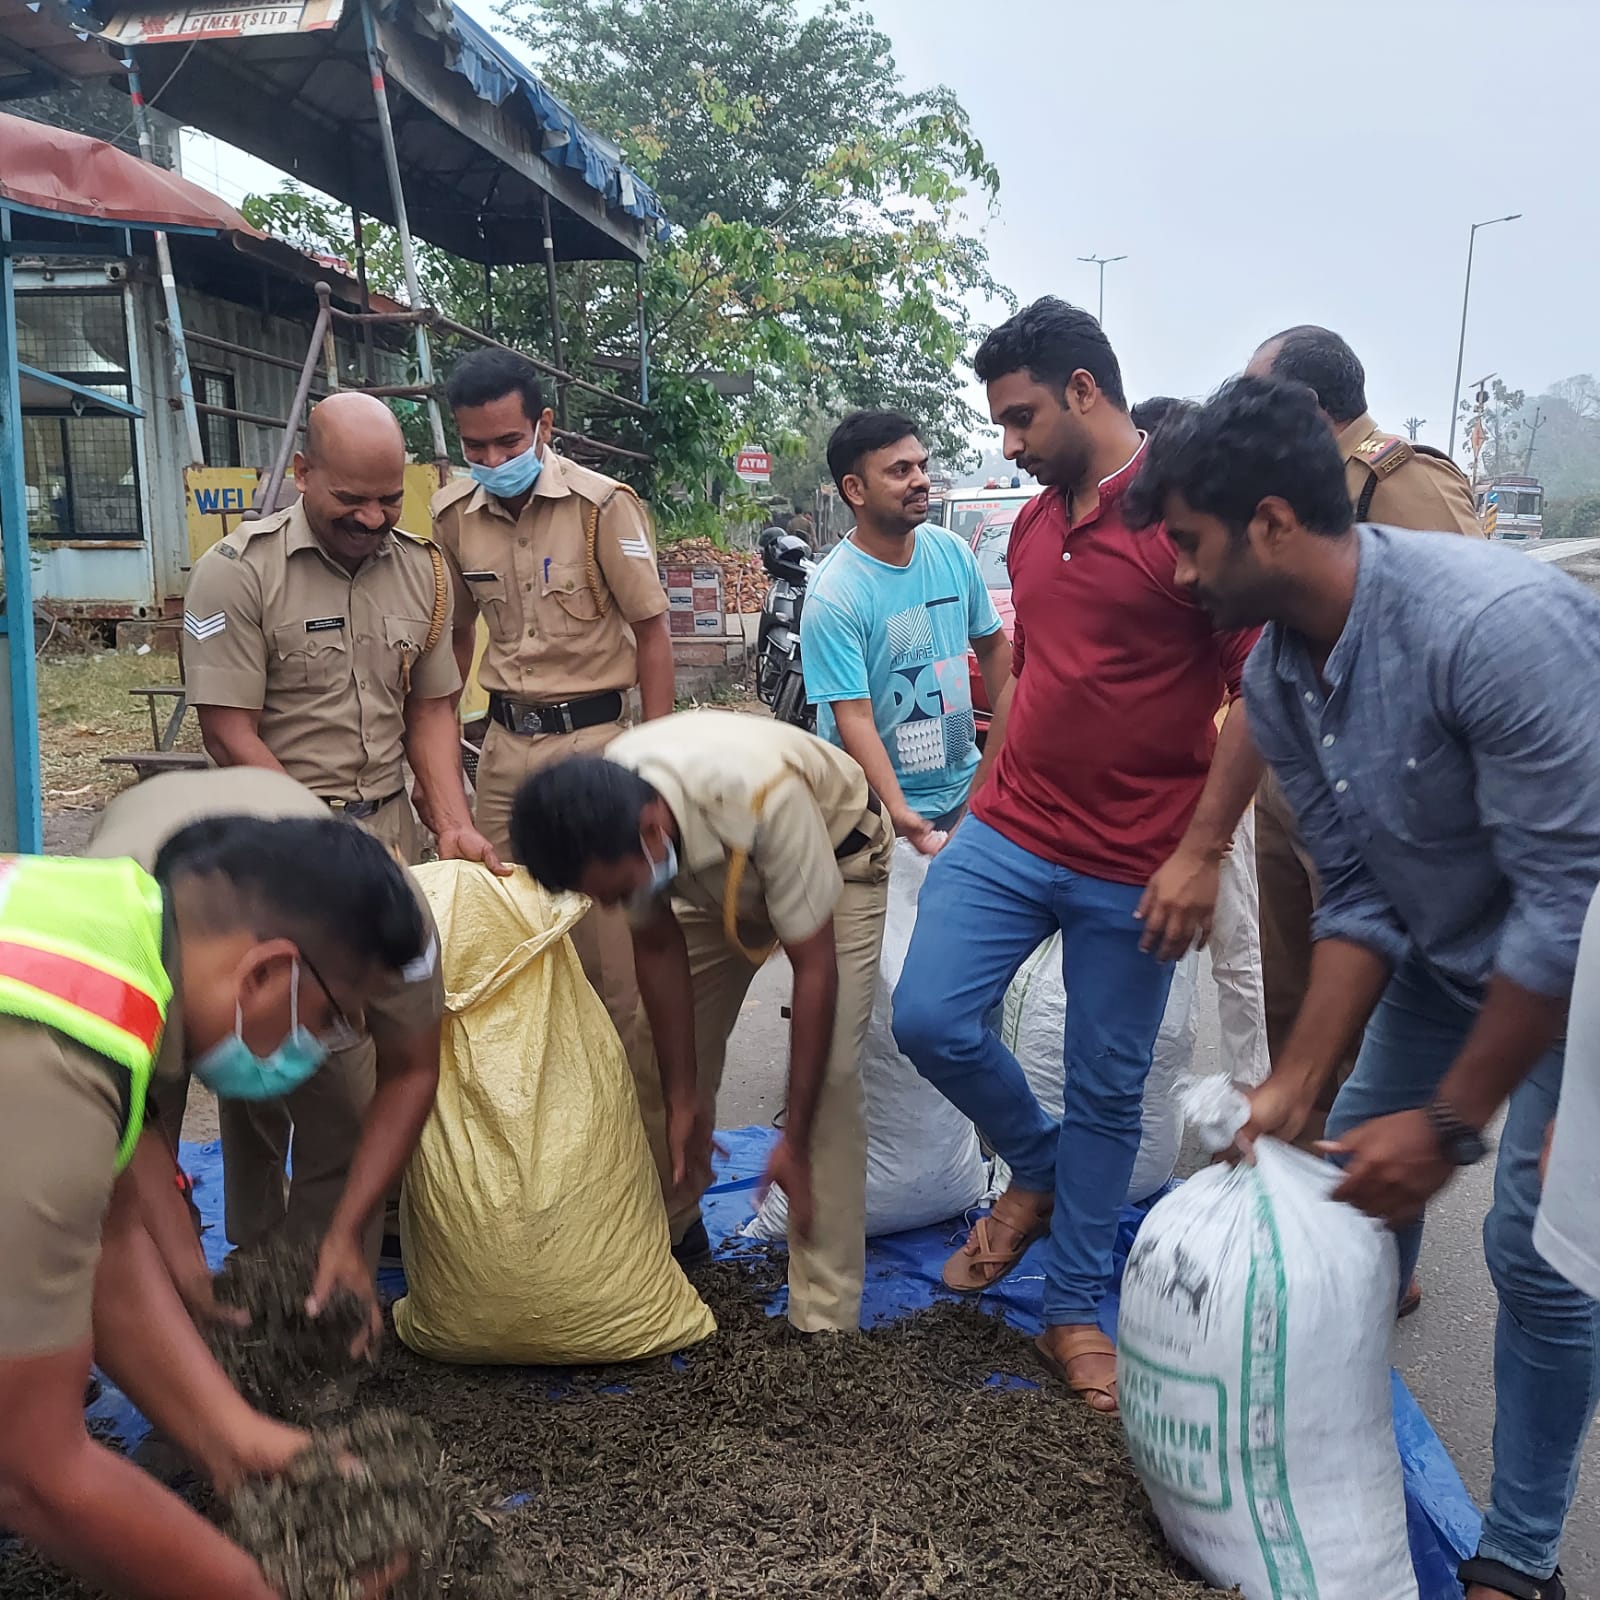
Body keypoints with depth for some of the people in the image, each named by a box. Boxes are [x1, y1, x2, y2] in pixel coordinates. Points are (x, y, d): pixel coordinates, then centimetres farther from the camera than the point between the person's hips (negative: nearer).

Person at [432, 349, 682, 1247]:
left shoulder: (601, 504, -10)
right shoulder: (454, 516, 6)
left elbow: (652, 630, -7)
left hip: (594, 741, -5)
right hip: (506, 745, 6)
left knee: (616, 964, -5)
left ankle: (654, 1164, 7)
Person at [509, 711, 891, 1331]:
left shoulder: (766, 796, -44)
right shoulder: (601, 817, -28)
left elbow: (814, 968, -34)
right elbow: (657, 946, -14)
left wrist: (796, 1141, -28)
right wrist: (682, 1097, -10)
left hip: (838, 858, -5)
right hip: (716, 876, 5)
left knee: (829, 1072, -18)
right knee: (670, 1050, 2)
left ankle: (825, 1320, -8)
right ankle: (665, 1228, 28)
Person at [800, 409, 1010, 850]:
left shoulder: (952, 551, -2)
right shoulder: (833, 597, -20)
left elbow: (992, 646, 11)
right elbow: (854, 718, -25)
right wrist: (896, 811, -36)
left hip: (966, 784, 6)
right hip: (882, 804, -6)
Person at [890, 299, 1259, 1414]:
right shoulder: (1032, 525, 11)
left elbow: (1258, 692, -13)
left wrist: (1200, 854, -16)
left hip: (1135, 874, -5)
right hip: (1009, 838, 6)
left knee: (1108, 1094, 7)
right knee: (931, 1019, -6)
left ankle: (1076, 1312, 26)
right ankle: (1038, 1169, 24)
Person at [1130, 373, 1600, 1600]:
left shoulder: (1495, 623, -34)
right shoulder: (1276, 681, -10)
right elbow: (1359, 897, -4)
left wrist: (1450, 1124, -23)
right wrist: (1297, 1082, -10)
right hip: (1451, 947, 7)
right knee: (1358, 1177, 7)